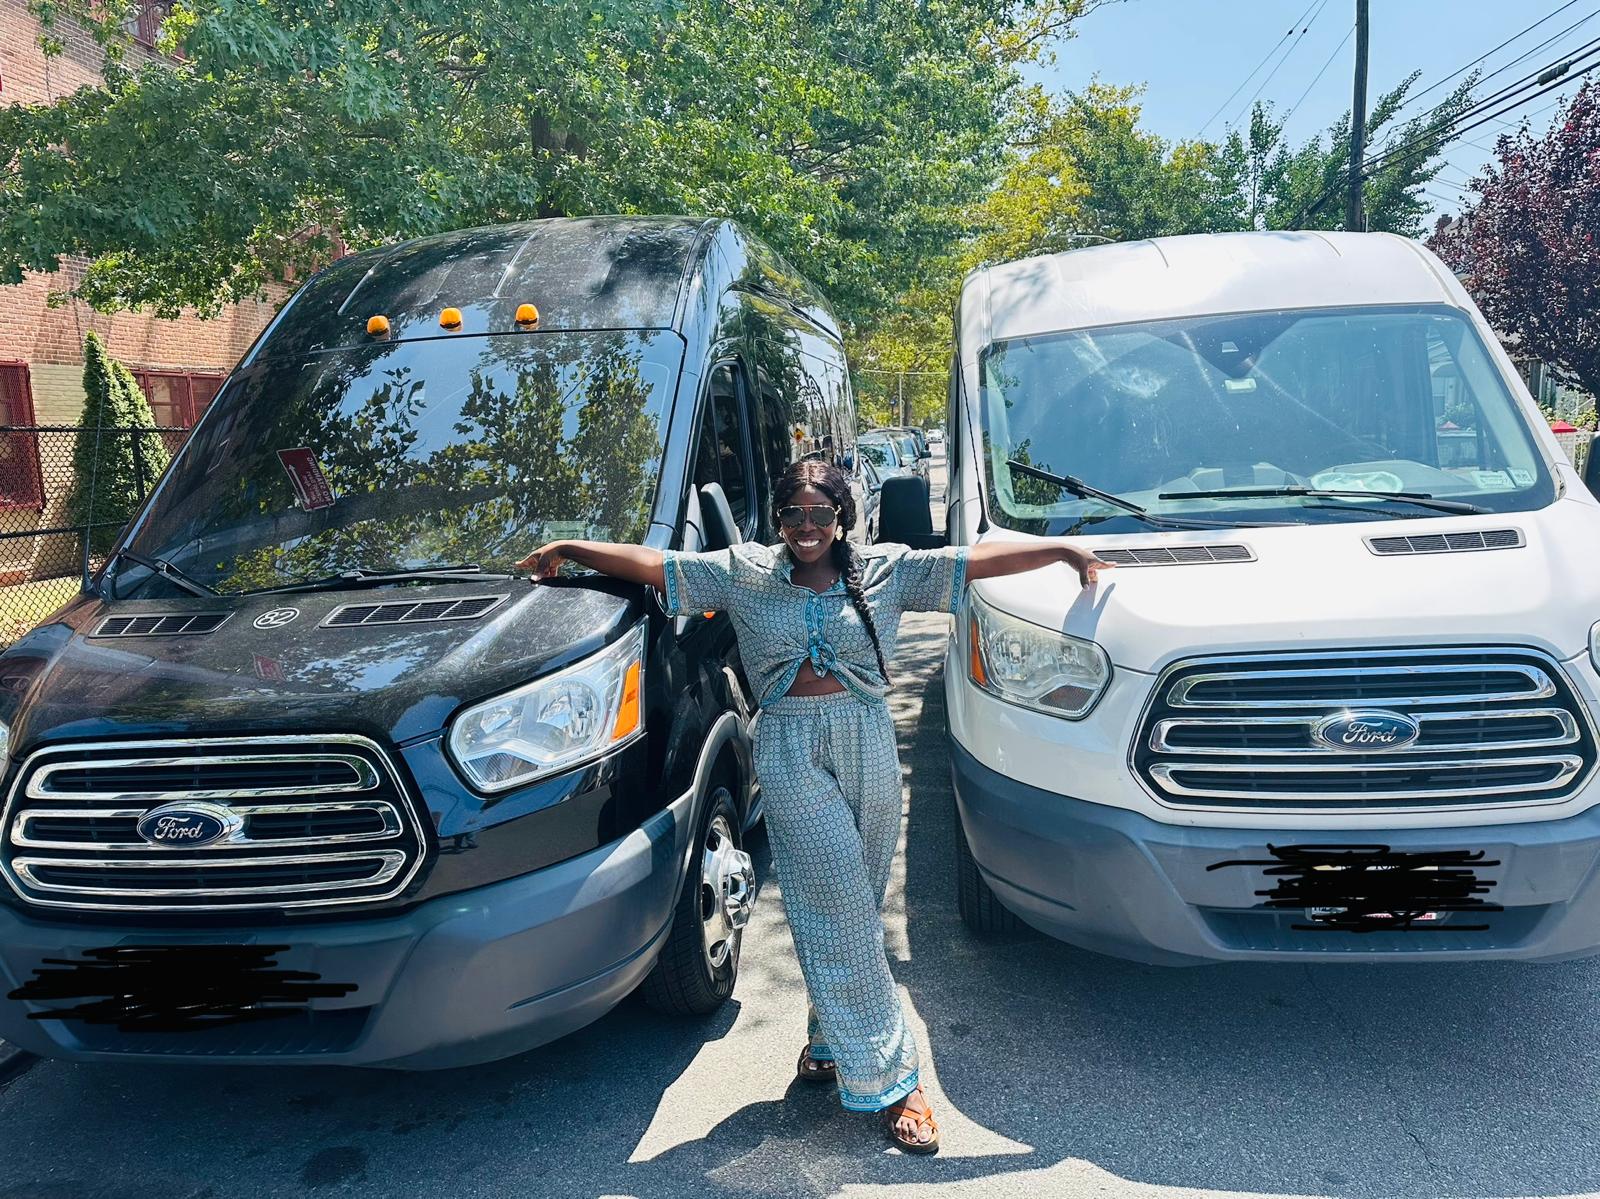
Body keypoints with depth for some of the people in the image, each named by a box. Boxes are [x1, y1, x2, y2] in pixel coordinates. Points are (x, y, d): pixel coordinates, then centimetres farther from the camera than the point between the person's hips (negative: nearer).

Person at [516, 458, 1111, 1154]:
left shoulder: (888, 569, 5)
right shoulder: (744, 573, 4)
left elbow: (981, 559, 0)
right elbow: (650, 564, 6)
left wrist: (1063, 549, -4)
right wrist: (567, 550, 6)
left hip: (869, 746, 2)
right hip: (789, 752, -1)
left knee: (852, 911, 9)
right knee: (838, 915, -2)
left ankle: (831, 1038, 31)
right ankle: (887, 1078, 7)